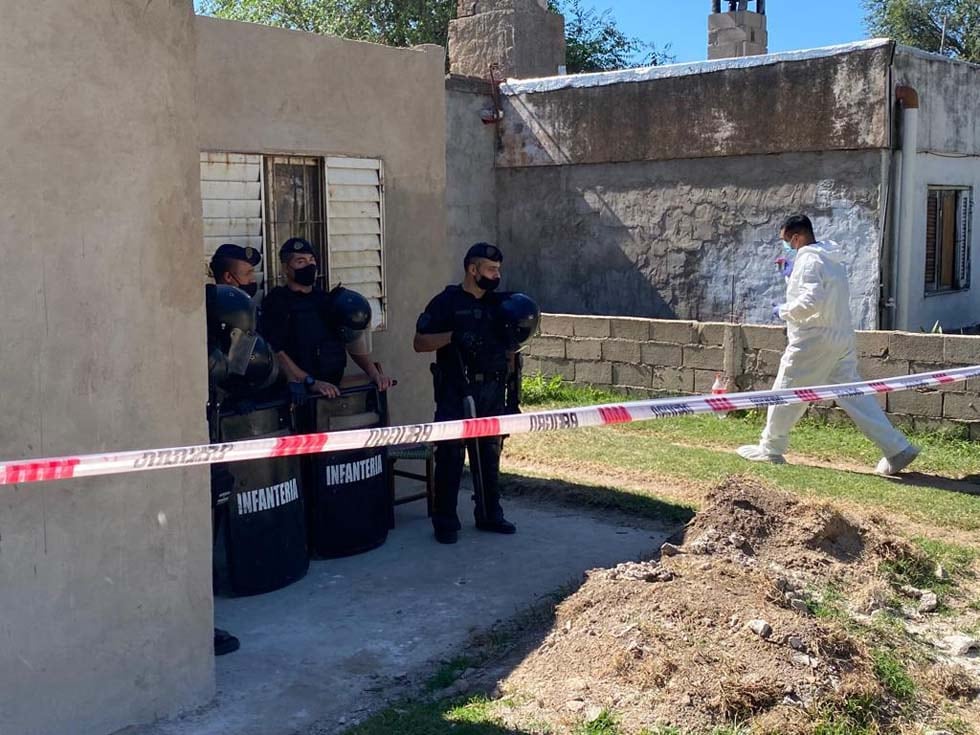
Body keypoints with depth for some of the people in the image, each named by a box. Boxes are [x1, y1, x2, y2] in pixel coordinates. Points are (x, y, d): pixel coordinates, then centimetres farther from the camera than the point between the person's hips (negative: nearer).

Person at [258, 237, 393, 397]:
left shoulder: (327, 300, 19)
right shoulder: (276, 303, 0)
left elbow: (352, 342, 18)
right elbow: (276, 352, -11)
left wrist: (374, 373, 2)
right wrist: (312, 382, -20)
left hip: (335, 387, 6)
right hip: (298, 392, -6)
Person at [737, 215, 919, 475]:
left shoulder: (808, 260, -14)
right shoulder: (831, 260, 16)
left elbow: (811, 302, -25)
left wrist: (783, 310, -11)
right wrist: (791, 276, 18)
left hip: (814, 342, -9)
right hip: (841, 340, 9)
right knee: (854, 395, 8)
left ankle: (770, 449, 18)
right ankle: (897, 448, 4)